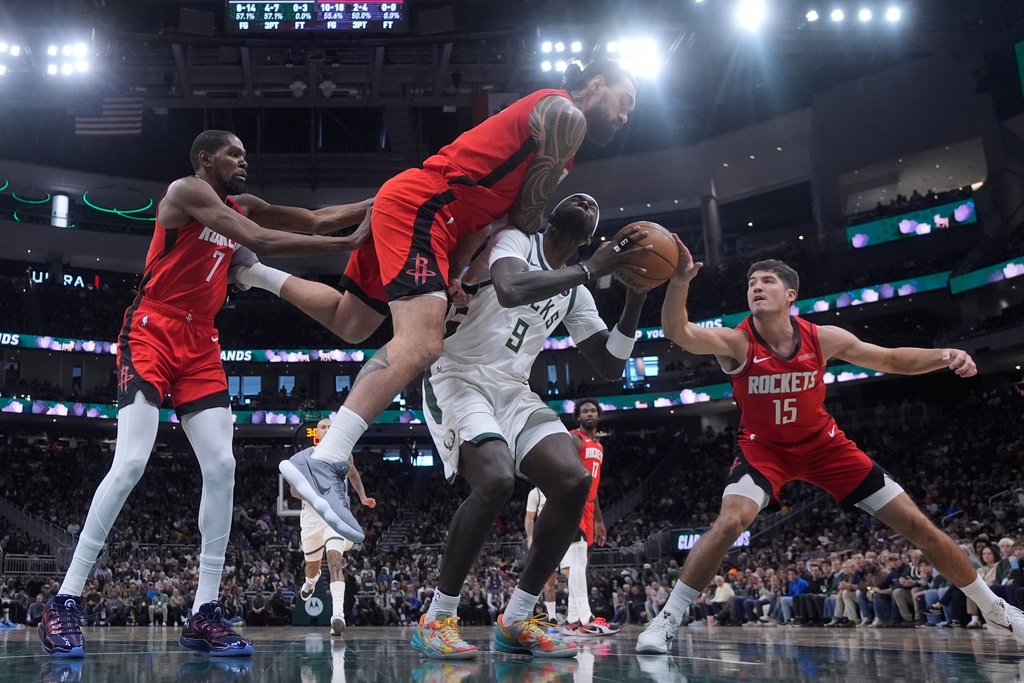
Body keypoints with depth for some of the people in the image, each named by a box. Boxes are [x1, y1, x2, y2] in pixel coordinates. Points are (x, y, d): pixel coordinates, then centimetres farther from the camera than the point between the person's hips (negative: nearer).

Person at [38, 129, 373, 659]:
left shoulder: (240, 206, 14)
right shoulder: (187, 191, -10)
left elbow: (314, 220, 13)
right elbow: (260, 241, -23)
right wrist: (347, 244, -23)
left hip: (200, 342, 7)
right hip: (152, 333, -7)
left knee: (222, 466, -7)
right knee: (131, 462, -19)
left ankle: (203, 614, -3)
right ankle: (64, 603, -7)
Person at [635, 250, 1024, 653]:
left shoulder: (823, 339, -15)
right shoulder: (736, 343, -23)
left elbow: (892, 360, -2)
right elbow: (677, 331, -42)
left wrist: (944, 356, -21)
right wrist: (679, 281, -60)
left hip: (823, 444, 2)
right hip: (763, 447, -2)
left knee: (917, 525, 2)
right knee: (730, 522, -31)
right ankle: (668, 619, -16)